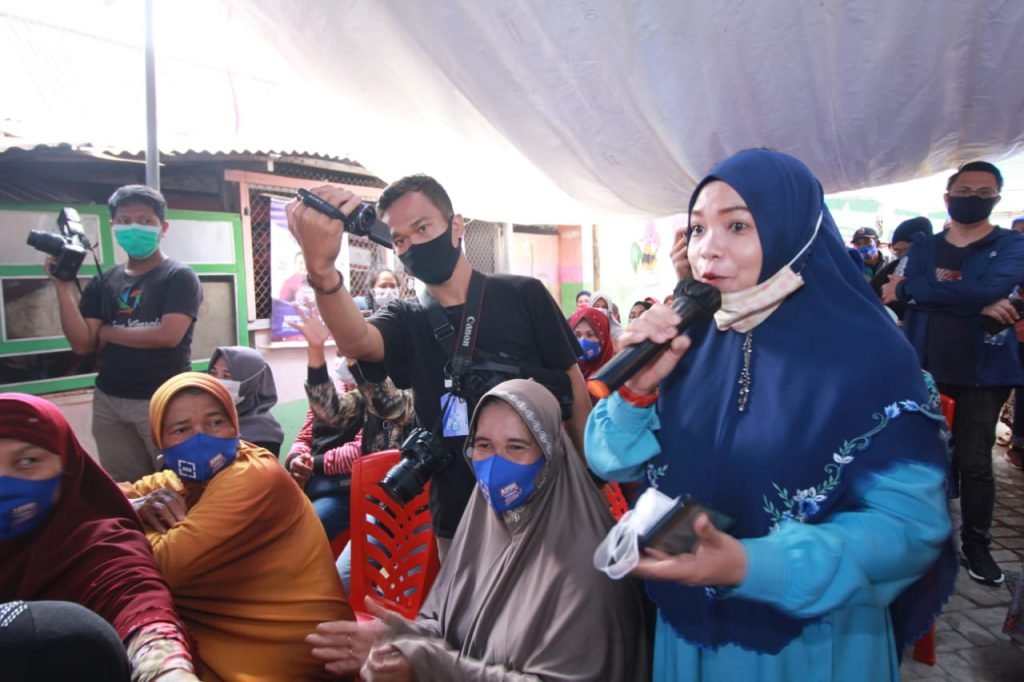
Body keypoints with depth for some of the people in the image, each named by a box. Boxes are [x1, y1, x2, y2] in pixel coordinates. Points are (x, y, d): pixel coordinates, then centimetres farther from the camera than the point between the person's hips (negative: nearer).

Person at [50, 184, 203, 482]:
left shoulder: (179, 276, -5)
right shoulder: (103, 282, 9)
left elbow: (168, 335, -18)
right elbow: (82, 344, 2)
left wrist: (107, 332, -5)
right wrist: (63, 287, -7)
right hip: (108, 402, 5)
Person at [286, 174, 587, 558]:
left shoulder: (522, 295, -3)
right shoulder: (407, 320, 0)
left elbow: (574, 385, 0)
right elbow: (356, 342, -24)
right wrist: (321, 268, -44)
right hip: (458, 516, 2)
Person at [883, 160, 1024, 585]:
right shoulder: (923, 249, 8)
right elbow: (907, 303, -11)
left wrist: (907, 289, -17)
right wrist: (977, 306, -23)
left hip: (983, 372, -2)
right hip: (924, 370, 2)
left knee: (974, 463, 4)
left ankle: (976, 544, 20)